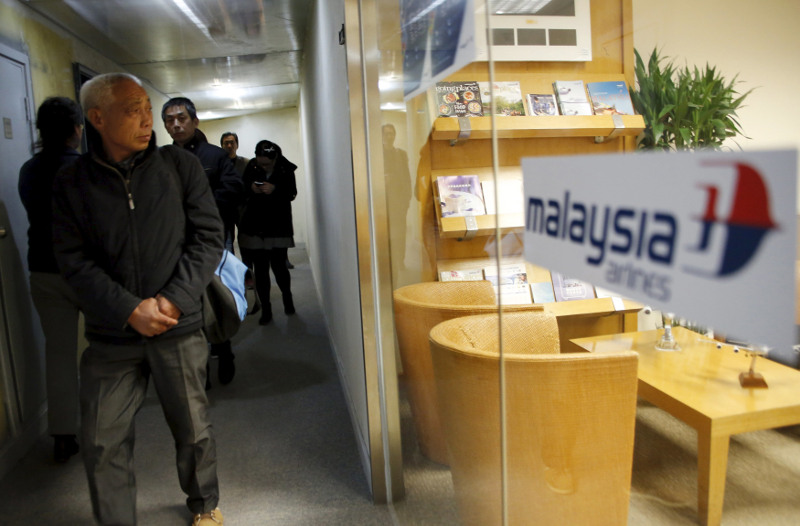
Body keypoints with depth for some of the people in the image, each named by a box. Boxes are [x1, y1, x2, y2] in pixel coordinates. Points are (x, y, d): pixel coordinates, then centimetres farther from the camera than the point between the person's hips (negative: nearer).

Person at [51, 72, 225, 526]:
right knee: (102, 442, 7)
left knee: (193, 429, 12)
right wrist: (129, 310, -15)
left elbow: (209, 238, -4)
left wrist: (173, 300, -13)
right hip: (111, 335, 1)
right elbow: (75, 261, -3)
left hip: (180, 329, 0)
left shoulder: (180, 166, -1)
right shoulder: (72, 183, 1)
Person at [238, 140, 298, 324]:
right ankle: (265, 309, 14)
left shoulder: (285, 169, -4)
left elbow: (291, 193, -5)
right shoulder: (251, 166, 0)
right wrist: (251, 188, -15)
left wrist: (274, 189, -22)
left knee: (279, 266, -1)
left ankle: (287, 298, 29)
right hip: (254, 224, 2)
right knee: (260, 268, 2)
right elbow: (242, 189, 8)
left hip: (278, 225, -2)